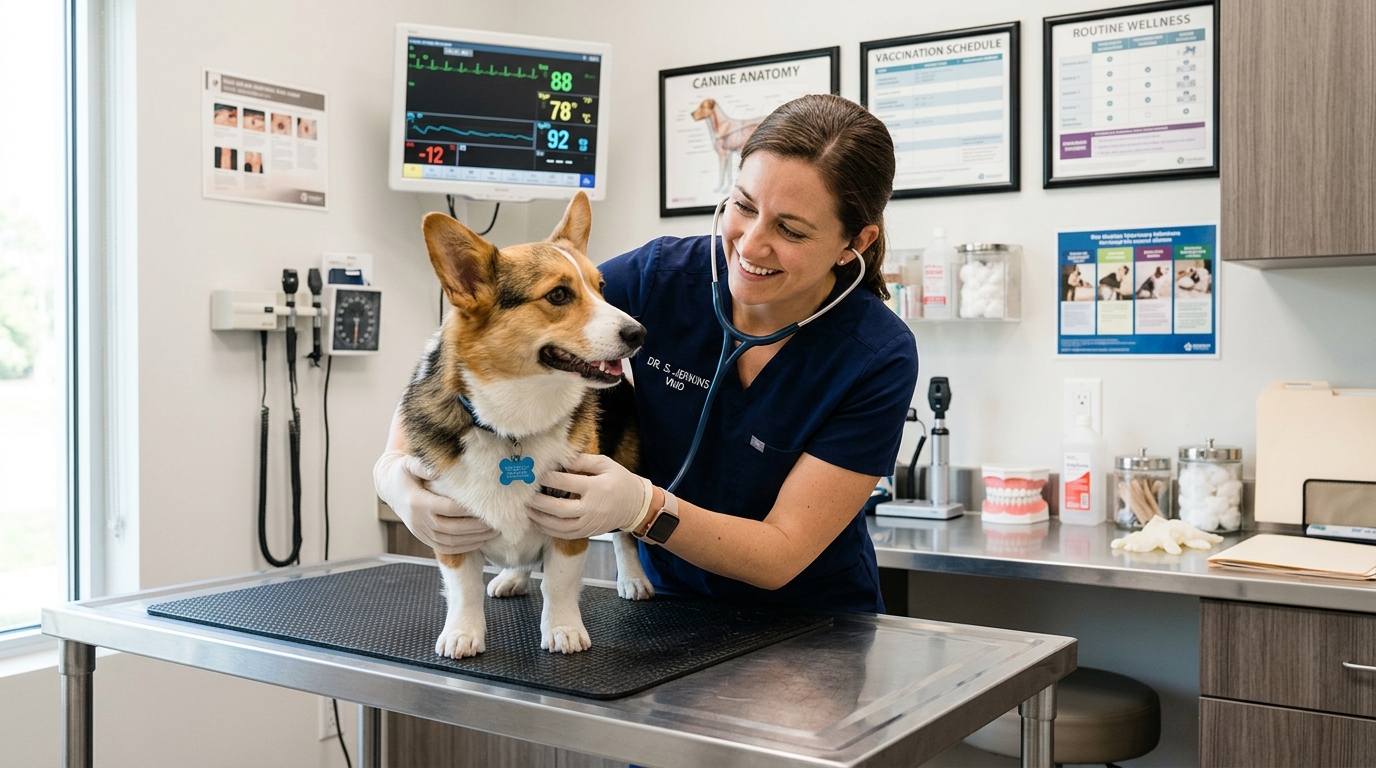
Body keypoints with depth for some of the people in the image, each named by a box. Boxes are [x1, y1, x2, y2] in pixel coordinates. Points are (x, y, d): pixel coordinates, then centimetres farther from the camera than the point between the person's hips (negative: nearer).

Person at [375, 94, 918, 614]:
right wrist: (395, 468, -28)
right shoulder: (660, 277, -14)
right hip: (669, 606, 1)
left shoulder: (878, 358, -19)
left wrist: (641, 506, -34)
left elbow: (781, 555, -19)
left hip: (818, 634, -1)